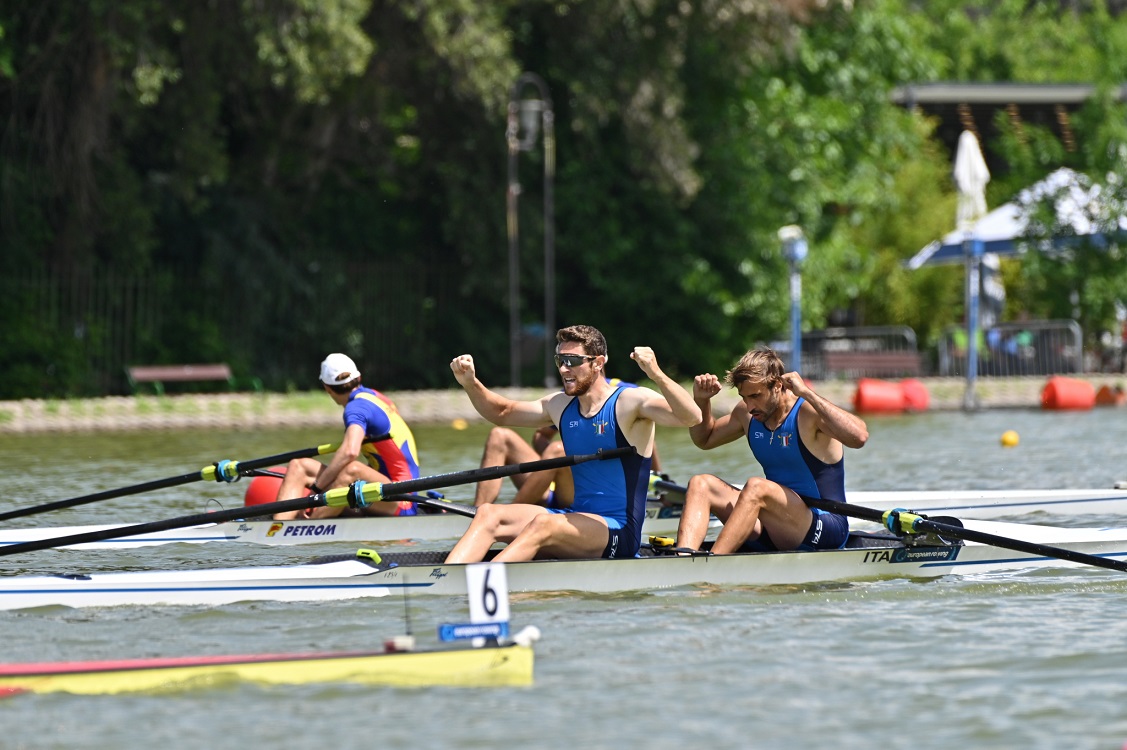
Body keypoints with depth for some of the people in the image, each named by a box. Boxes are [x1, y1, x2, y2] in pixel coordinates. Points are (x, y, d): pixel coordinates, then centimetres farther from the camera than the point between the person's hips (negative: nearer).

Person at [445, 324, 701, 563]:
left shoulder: (630, 401, -9)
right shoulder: (560, 405, 12)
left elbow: (691, 417, -25)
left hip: (619, 532, -7)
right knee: (488, 514, -12)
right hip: (578, 519, 7)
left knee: (543, 524, -33)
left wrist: (657, 375, -41)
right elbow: (502, 413, 25)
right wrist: (471, 384, 6)